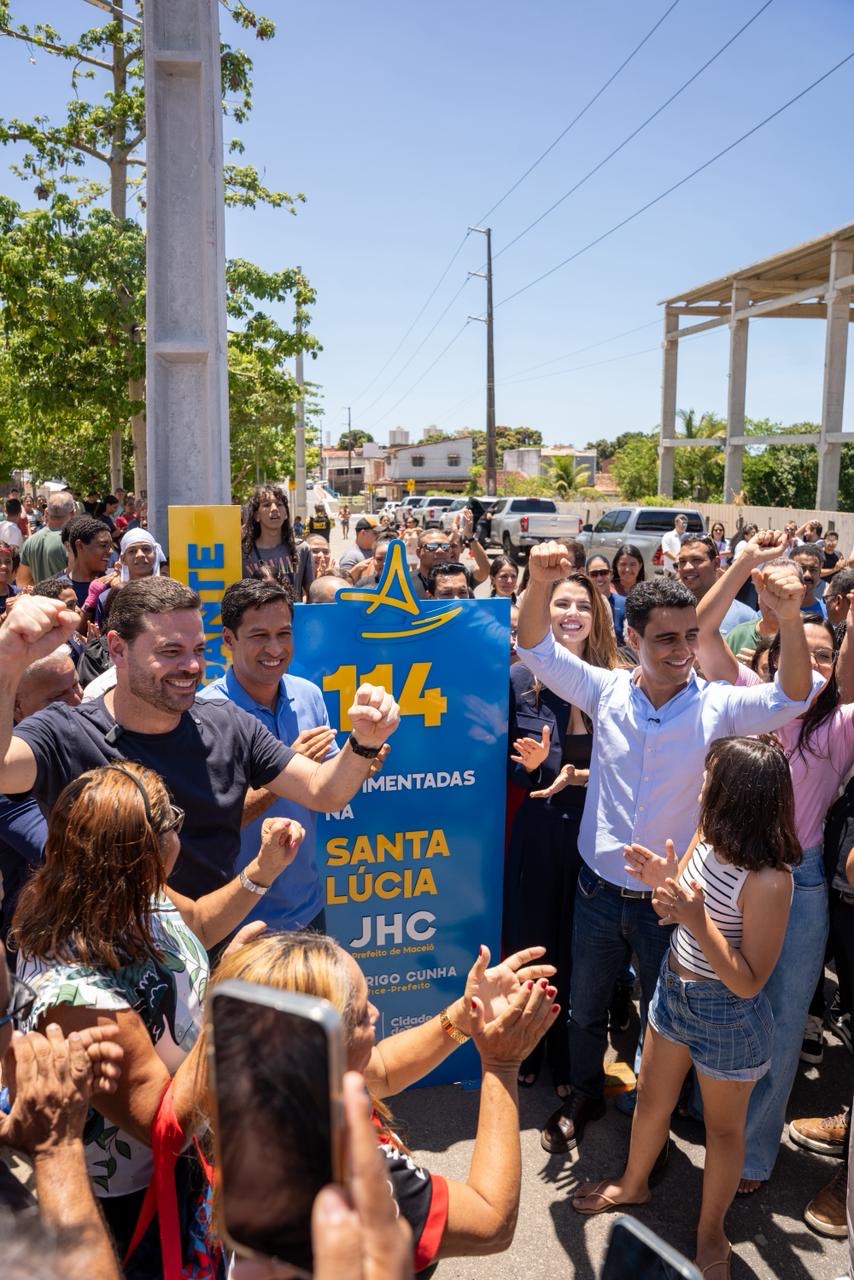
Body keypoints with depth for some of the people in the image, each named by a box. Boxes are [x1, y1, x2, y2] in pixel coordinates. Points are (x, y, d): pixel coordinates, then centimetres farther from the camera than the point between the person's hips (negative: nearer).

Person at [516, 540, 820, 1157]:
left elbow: (792, 698, -26)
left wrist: (790, 617, -43)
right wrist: (540, 583, -34)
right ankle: (585, 1095, 50)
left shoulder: (715, 705, -13)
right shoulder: (606, 691, -10)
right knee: (585, 1007, 22)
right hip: (600, 891, 2)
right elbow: (537, 649, -15)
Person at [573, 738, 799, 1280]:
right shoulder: (707, 835, -11)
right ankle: (633, 1184, 53)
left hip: (726, 1014, -6)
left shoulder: (768, 881, -31)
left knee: (723, 1127, 19)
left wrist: (696, 918, -35)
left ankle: (711, 1233, 43)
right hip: (673, 987, 7)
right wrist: (663, 881, -19)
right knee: (652, 1097, 26)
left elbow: (749, 983, -25)